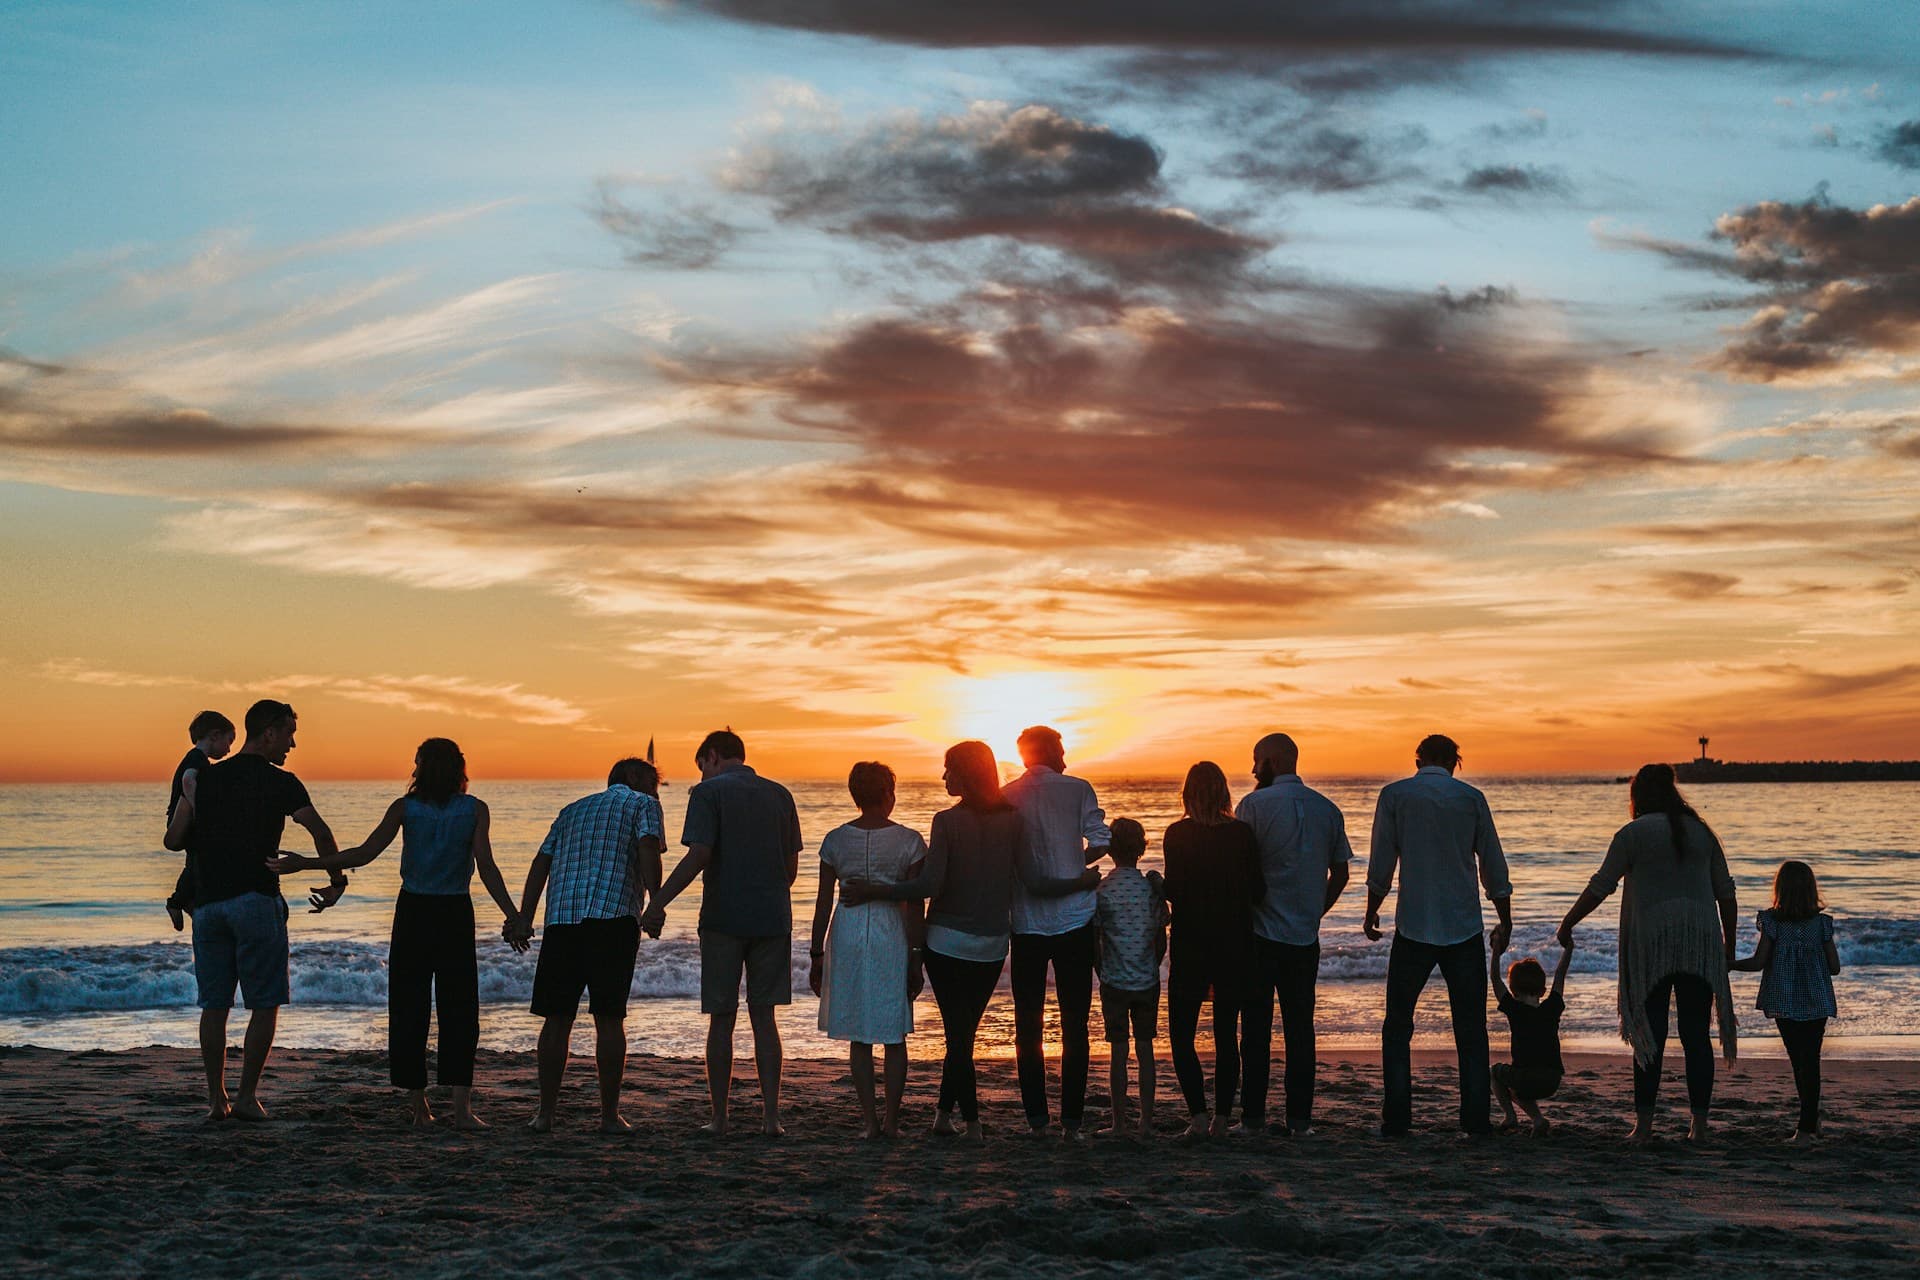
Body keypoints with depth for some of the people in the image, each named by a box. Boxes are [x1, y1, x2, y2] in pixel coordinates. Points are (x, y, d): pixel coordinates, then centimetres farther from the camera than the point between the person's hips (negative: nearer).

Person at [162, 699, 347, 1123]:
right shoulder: (281, 783, -2)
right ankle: (247, 1096, 0)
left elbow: (173, 840, 10)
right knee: (265, 1004, 3)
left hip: (207, 903, 5)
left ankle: (216, 1098, 9)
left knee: (214, 1004, 9)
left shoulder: (204, 778, 11)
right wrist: (337, 881, -1)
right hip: (256, 900, -5)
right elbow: (320, 832, -13)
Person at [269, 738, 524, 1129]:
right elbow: (487, 867, -11)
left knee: (409, 1007, 9)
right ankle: (461, 1106, -9)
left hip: (413, 911, 1)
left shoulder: (405, 807, -1)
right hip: (456, 913, 0)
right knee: (458, 1007, 2)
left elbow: (365, 853, -9)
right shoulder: (475, 810, -2)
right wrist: (513, 916, -9)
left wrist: (306, 863, -3)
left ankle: (418, 1104, 10)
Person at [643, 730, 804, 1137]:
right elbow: (791, 865, 11)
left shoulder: (708, 792, -4)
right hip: (772, 919, 4)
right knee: (763, 1018, 9)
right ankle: (771, 1115, 4)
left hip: (723, 919, -4)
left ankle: (719, 1118, 8)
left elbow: (698, 856, -16)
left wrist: (658, 903, -13)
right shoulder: (779, 795, 10)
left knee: (722, 1020, 4)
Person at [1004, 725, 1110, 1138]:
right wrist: (1075, 866, 7)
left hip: (1026, 923, 1)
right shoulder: (1077, 789, -3)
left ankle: (1037, 1119, 8)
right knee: (1074, 1024, 6)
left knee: (1028, 1023, 9)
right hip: (1074, 921, -1)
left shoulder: (1006, 797, 3)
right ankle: (1072, 1119, 4)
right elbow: (1100, 842, -10)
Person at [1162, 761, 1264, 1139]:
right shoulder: (1242, 833, -3)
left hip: (1190, 947, -3)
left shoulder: (1177, 835, -9)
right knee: (1227, 1036, 11)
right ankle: (1222, 1117, 9)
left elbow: (1173, 891, -13)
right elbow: (1258, 892, -2)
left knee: (1181, 1035, 6)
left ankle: (1198, 1115, -6)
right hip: (1234, 946, 3)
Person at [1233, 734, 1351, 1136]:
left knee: (1256, 1027, 3)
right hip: (1306, 937, 4)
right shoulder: (1328, 809, 6)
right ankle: (1300, 1118, 7)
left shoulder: (1255, 804, -8)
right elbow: (1341, 873, 10)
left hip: (1260, 932, -4)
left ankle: (1253, 1117, 4)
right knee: (1300, 1026, 8)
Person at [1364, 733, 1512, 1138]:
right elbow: (1494, 867, 5)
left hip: (1414, 927, -1)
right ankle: (1476, 1120, 4)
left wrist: (1372, 911, 13)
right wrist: (1505, 922, 15)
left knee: (1398, 1026, 7)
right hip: (1464, 927, 1)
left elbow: (1382, 863, -1)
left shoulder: (1394, 795, 0)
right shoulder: (1471, 799, 3)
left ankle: (1396, 1119, 2)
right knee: (1470, 1029, 8)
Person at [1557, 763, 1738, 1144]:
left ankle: (1643, 1123, -2)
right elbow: (1726, 892, 13)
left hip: (1652, 943, -3)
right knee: (1696, 1034, 5)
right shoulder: (1702, 832, 13)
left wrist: (1568, 923, 6)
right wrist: (1729, 942, 21)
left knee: (1651, 1035, -1)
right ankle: (1699, 1124, 4)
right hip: (1700, 945, 3)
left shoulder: (1633, 833, -1)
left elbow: (1600, 886, -4)